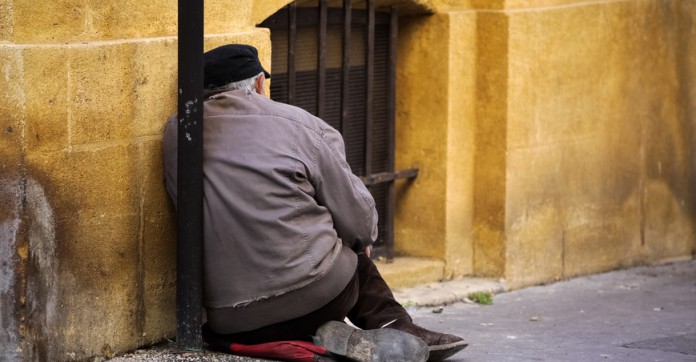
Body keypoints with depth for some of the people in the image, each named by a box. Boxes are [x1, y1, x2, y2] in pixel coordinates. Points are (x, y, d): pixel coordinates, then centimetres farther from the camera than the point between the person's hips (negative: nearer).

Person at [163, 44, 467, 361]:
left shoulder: (174, 132, 8)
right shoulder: (302, 126, -1)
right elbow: (358, 220, 3)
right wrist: (362, 239, 27)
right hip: (313, 300, -3)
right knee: (354, 255, 28)